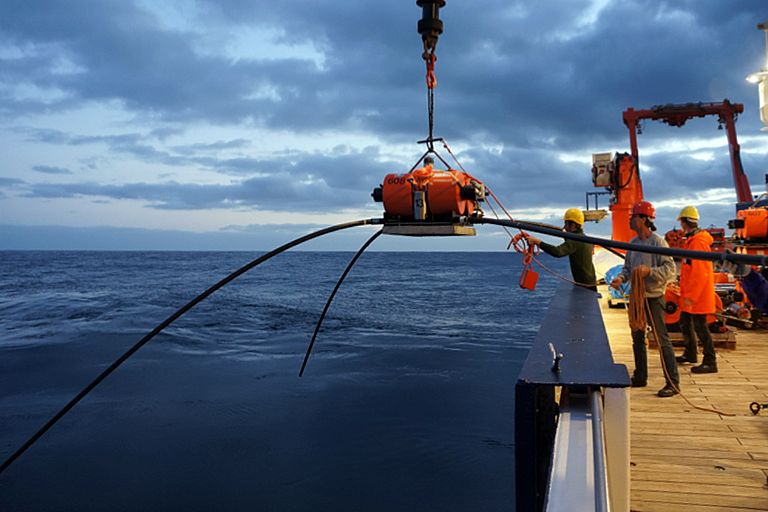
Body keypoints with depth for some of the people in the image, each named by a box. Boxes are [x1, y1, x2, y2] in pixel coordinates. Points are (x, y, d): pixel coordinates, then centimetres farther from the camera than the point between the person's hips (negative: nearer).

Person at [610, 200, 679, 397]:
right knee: (637, 338, 16)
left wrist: (649, 271, -29)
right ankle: (640, 377, 29)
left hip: (653, 297, -8)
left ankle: (673, 382, 4)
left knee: (662, 339, -4)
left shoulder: (658, 242, -13)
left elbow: (670, 269, -18)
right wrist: (621, 277, -4)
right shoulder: (633, 243, 9)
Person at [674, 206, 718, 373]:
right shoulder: (690, 240, 13)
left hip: (696, 296, -10)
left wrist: (690, 296, -23)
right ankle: (690, 354, 35)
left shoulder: (698, 242, -20)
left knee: (700, 327, -5)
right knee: (685, 323, 21)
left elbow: (699, 273, -24)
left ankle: (710, 363, 2)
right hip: (689, 295, 10)